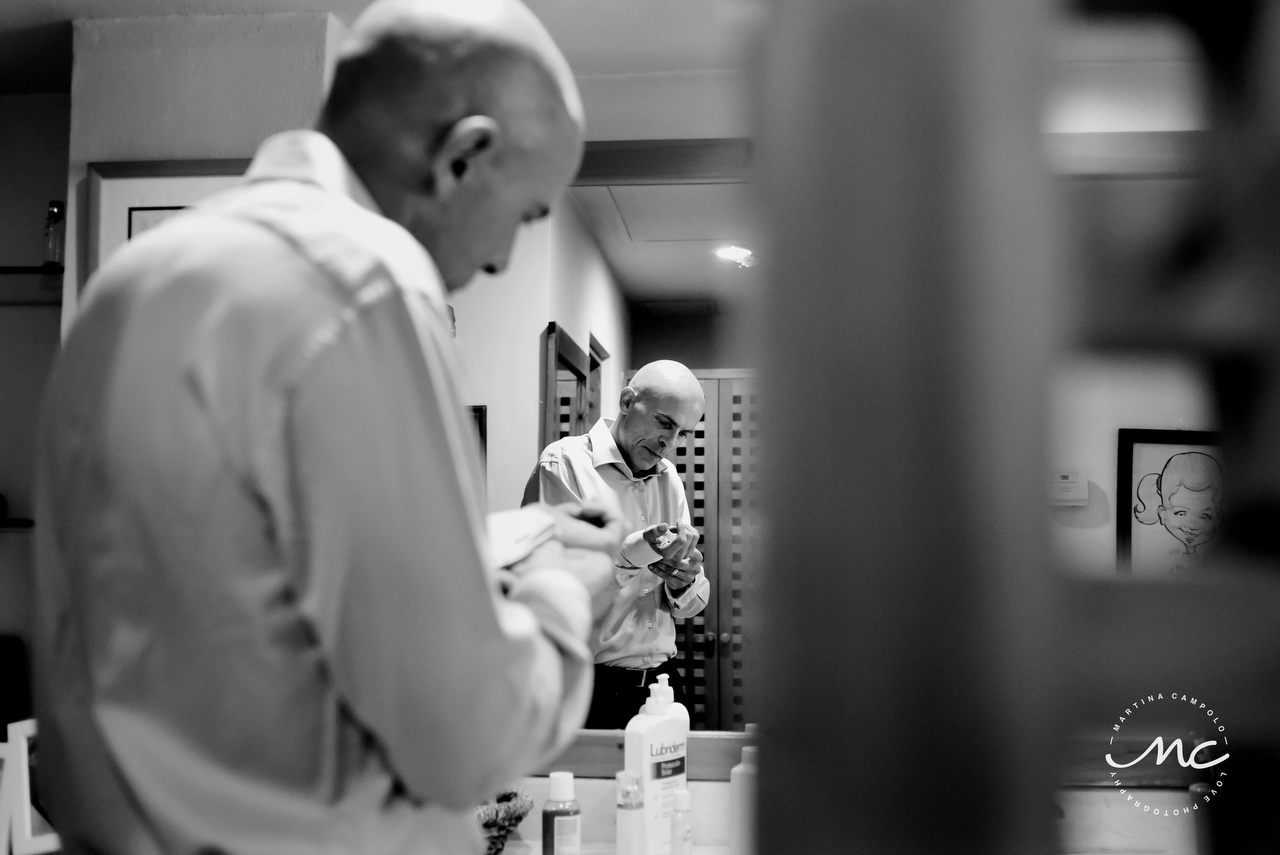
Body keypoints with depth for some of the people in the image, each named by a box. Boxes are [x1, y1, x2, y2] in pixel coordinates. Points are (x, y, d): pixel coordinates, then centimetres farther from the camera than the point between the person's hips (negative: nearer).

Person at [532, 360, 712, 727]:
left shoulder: (668, 478, 12)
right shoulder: (564, 462, -8)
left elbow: (691, 602, 13)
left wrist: (684, 584, -9)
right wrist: (633, 555, -28)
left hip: (662, 681, 6)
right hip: (588, 685, -6)